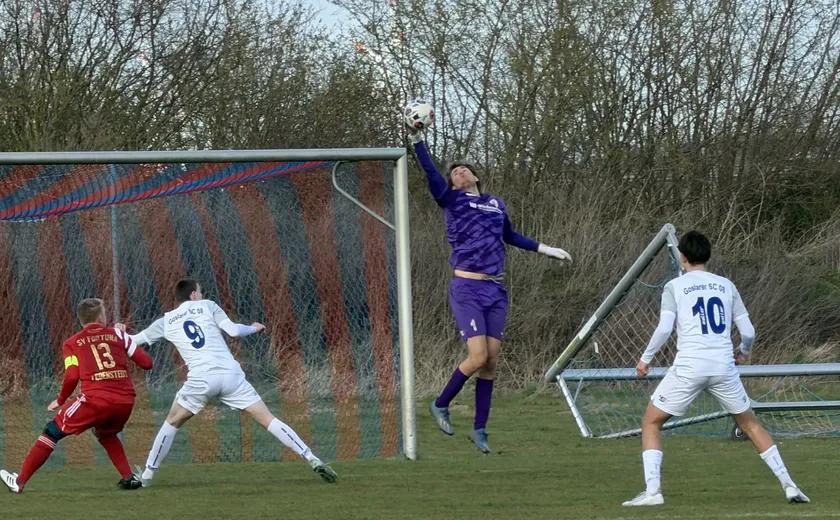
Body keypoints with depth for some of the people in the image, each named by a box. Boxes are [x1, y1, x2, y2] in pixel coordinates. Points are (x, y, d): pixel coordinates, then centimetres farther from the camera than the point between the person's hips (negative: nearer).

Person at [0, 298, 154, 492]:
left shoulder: (72, 343, 11)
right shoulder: (117, 335, 16)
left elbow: (72, 376, -2)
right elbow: (146, 362, 12)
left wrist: (60, 400, 15)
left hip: (96, 399, -3)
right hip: (125, 401, 3)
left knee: (53, 431, 11)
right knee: (106, 434, 34)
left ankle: (19, 481, 10)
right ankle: (128, 478, 19)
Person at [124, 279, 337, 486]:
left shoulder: (166, 321, 16)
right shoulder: (207, 306, 12)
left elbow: (132, 341, 25)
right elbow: (234, 331, 1)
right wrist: (254, 328, 22)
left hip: (200, 378, 0)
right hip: (230, 374, 0)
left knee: (172, 423, 21)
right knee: (267, 419, 1)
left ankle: (147, 475, 18)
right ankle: (312, 460, -7)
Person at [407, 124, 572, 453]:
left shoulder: (497, 205, 16)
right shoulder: (451, 200, 2)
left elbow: (510, 236, 34)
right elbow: (431, 174, -14)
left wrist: (545, 249, 36)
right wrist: (417, 142, -27)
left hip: (495, 291, 5)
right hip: (467, 289, -5)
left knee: (491, 360, 3)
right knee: (478, 357, -15)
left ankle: (480, 429, 12)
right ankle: (441, 405, 8)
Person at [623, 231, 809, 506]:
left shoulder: (674, 287, 3)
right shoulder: (726, 286, 12)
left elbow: (664, 329, -10)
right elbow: (748, 331, 9)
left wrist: (645, 359, 5)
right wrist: (744, 352, 31)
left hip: (689, 367, -3)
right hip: (724, 367, 3)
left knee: (651, 423, 12)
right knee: (749, 423, 20)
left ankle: (652, 490, -3)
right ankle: (789, 485, 12)